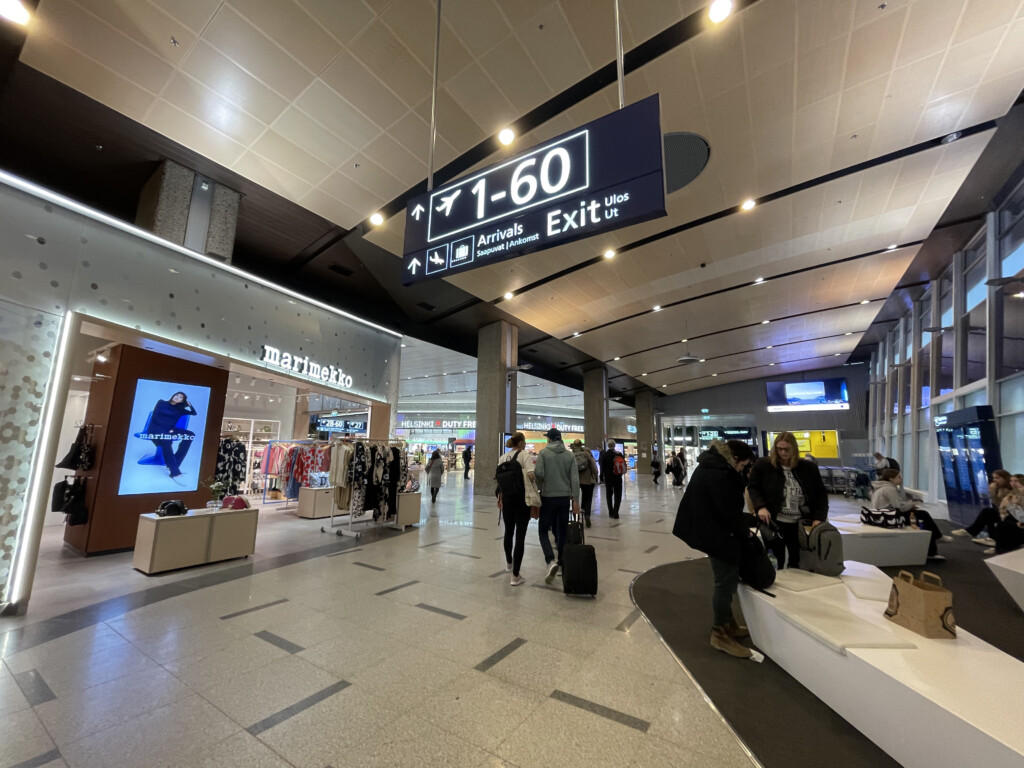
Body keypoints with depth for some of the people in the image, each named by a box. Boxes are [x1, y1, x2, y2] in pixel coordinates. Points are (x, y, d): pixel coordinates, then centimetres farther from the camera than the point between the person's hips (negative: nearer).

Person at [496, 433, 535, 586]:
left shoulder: (503, 456, 8)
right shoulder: (524, 454, -8)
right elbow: (531, 475, -20)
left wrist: (500, 498, 17)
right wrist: (534, 485, 1)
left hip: (506, 497, 6)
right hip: (522, 498, -5)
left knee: (509, 531, 22)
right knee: (520, 535, -1)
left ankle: (509, 563, 43)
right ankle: (516, 576, 0)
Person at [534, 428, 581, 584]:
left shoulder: (543, 452, -6)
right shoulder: (569, 455, 3)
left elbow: (538, 473, -17)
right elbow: (575, 479, -2)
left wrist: (539, 487, 3)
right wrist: (576, 499, 1)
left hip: (548, 497, -3)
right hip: (565, 497, 3)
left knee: (543, 530, 5)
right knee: (562, 531, 16)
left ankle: (551, 561, -14)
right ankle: (562, 562, 24)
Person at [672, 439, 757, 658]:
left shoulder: (712, 466, 9)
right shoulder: (719, 475, -25)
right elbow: (728, 512, -22)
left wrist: (745, 522, 10)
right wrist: (744, 532, -5)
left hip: (711, 531, 11)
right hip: (717, 534, -11)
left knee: (726, 580, 22)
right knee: (726, 581, 1)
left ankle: (727, 623, 37)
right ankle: (720, 634, 15)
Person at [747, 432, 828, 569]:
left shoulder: (808, 468, 2)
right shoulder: (763, 465, -6)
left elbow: (821, 493, 7)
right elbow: (753, 488, -1)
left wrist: (819, 517, -4)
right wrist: (760, 507, -17)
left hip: (800, 524, 3)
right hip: (774, 523, -3)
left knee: (797, 562, 14)